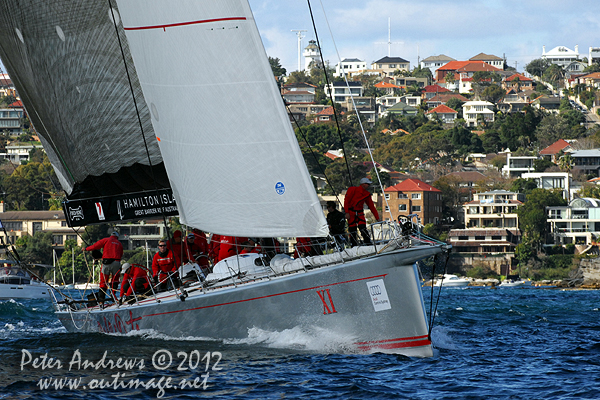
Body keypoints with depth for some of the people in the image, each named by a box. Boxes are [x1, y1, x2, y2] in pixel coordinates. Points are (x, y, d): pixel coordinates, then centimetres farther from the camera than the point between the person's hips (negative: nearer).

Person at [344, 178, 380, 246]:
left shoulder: (367, 194, 10)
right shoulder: (353, 190, -6)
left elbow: (372, 206, 14)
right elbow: (346, 200, -9)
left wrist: (377, 218, 11)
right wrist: (347, 212, -17)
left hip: (360, 214, 4)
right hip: (351, 213, -4)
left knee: (363, 229, -13)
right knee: (352, 232, -3)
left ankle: (368, 244, -16)